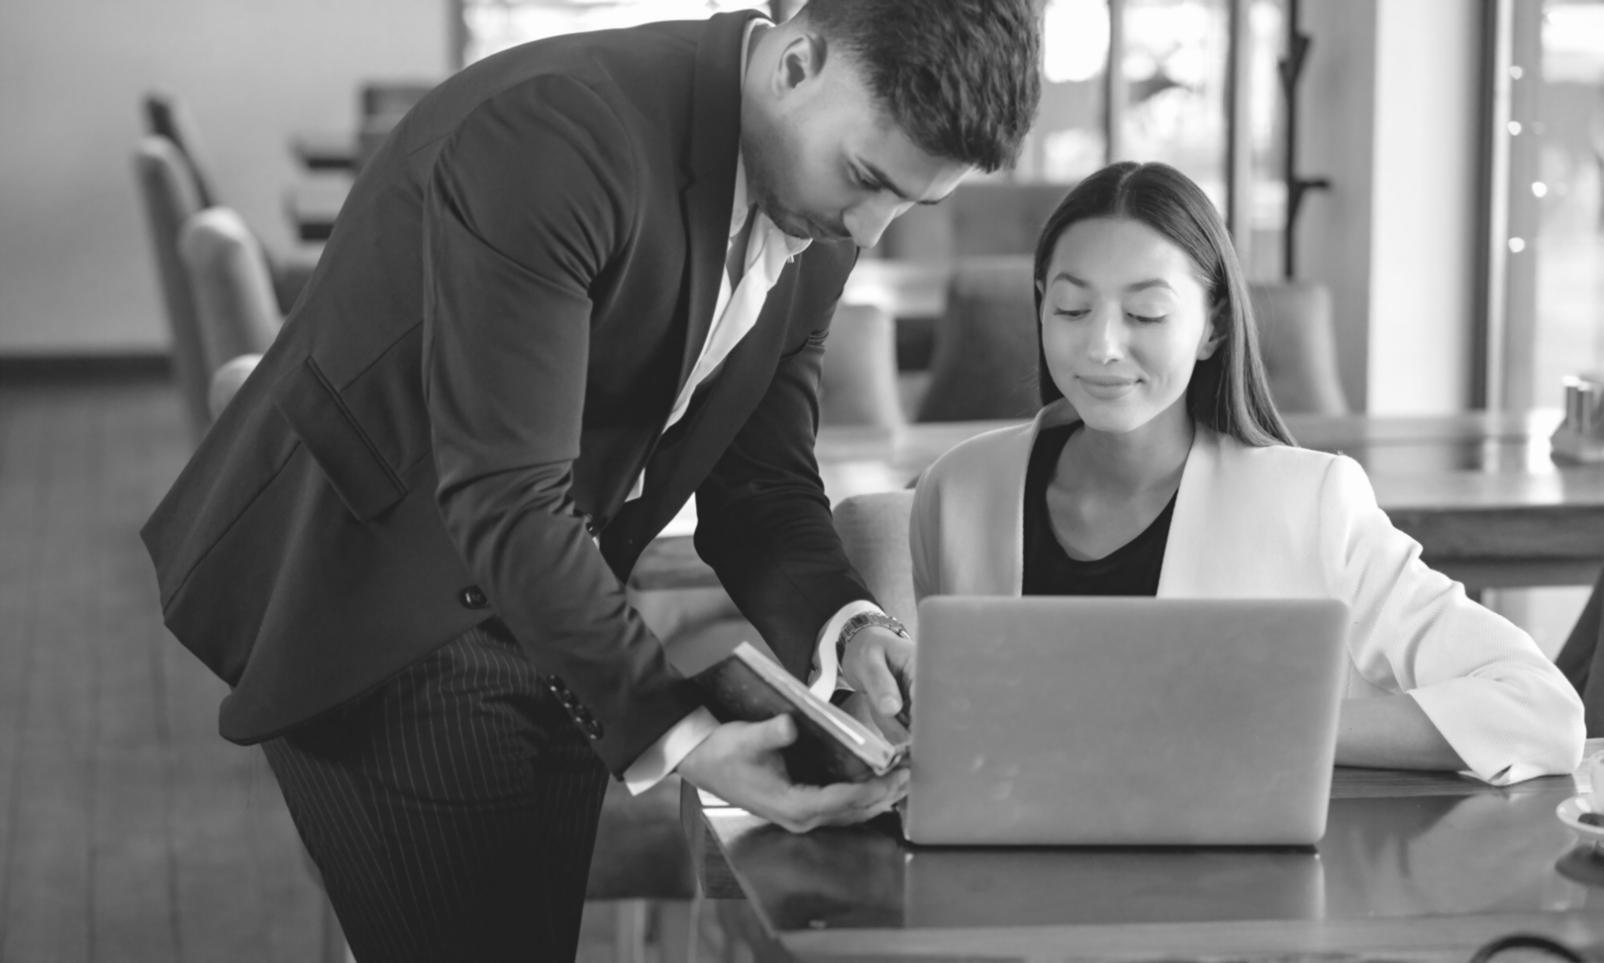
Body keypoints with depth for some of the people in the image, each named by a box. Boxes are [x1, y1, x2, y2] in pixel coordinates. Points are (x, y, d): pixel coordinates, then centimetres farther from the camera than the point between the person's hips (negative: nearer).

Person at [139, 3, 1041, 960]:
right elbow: (505, 499, -31)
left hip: (558, 625, 7)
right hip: (376, 615, -7)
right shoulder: (551, 135, -29)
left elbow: (760, 478, 2)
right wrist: (671, 730, -35)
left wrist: (843, 624, -17)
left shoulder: (820, 227, -3)